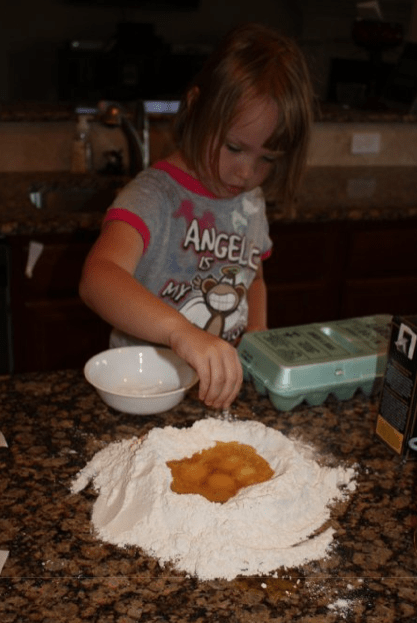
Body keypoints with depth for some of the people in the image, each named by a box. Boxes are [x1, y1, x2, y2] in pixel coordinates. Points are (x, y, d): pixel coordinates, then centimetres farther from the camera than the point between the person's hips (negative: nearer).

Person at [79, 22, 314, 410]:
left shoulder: (252, 200, 8)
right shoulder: (155, 195, -15)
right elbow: (97, 279, -33)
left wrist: (257, 334, 4)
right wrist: (182, 332, -49)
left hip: (227, 377, 6)